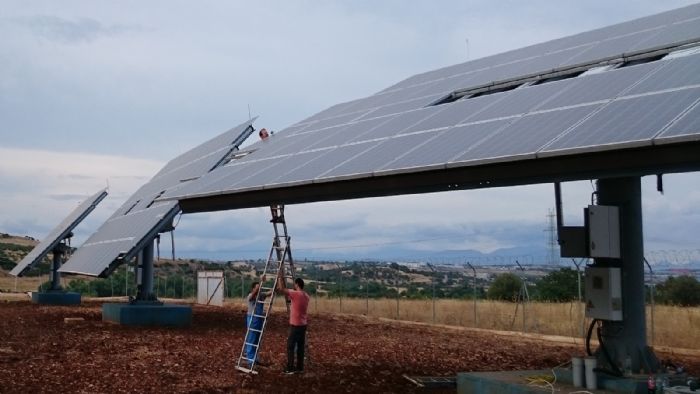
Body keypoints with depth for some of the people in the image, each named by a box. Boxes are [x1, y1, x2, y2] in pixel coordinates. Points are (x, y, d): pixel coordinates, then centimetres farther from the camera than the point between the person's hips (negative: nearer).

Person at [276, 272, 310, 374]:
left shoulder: (296, 294, -16)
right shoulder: (306, 296, 9)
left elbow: (282, 289, -14)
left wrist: (280, 277, -4)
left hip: (295, 325, -8)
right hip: (303, 325, 8)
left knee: (290, 346, -1)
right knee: (300, 346, 11)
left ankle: (290, 368, 0)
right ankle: (300, 368, 14)